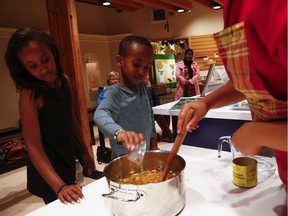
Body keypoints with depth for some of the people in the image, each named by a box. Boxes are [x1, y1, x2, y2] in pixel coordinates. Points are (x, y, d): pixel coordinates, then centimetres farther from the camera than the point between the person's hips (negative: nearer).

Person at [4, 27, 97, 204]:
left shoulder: (64, 80, -5)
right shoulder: (29, 94, -23)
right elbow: (33, 146, -26)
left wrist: (85, 151, 10)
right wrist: (60, 186, -35)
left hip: (68, 159, 6)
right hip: (48, 171, -6)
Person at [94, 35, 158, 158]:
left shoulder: (143, 87, 0)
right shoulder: (114, 93, -21)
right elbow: (100, 115, -40)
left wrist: (153, 141, 7)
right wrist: (119, 132, -59)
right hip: (125, 157, -6)